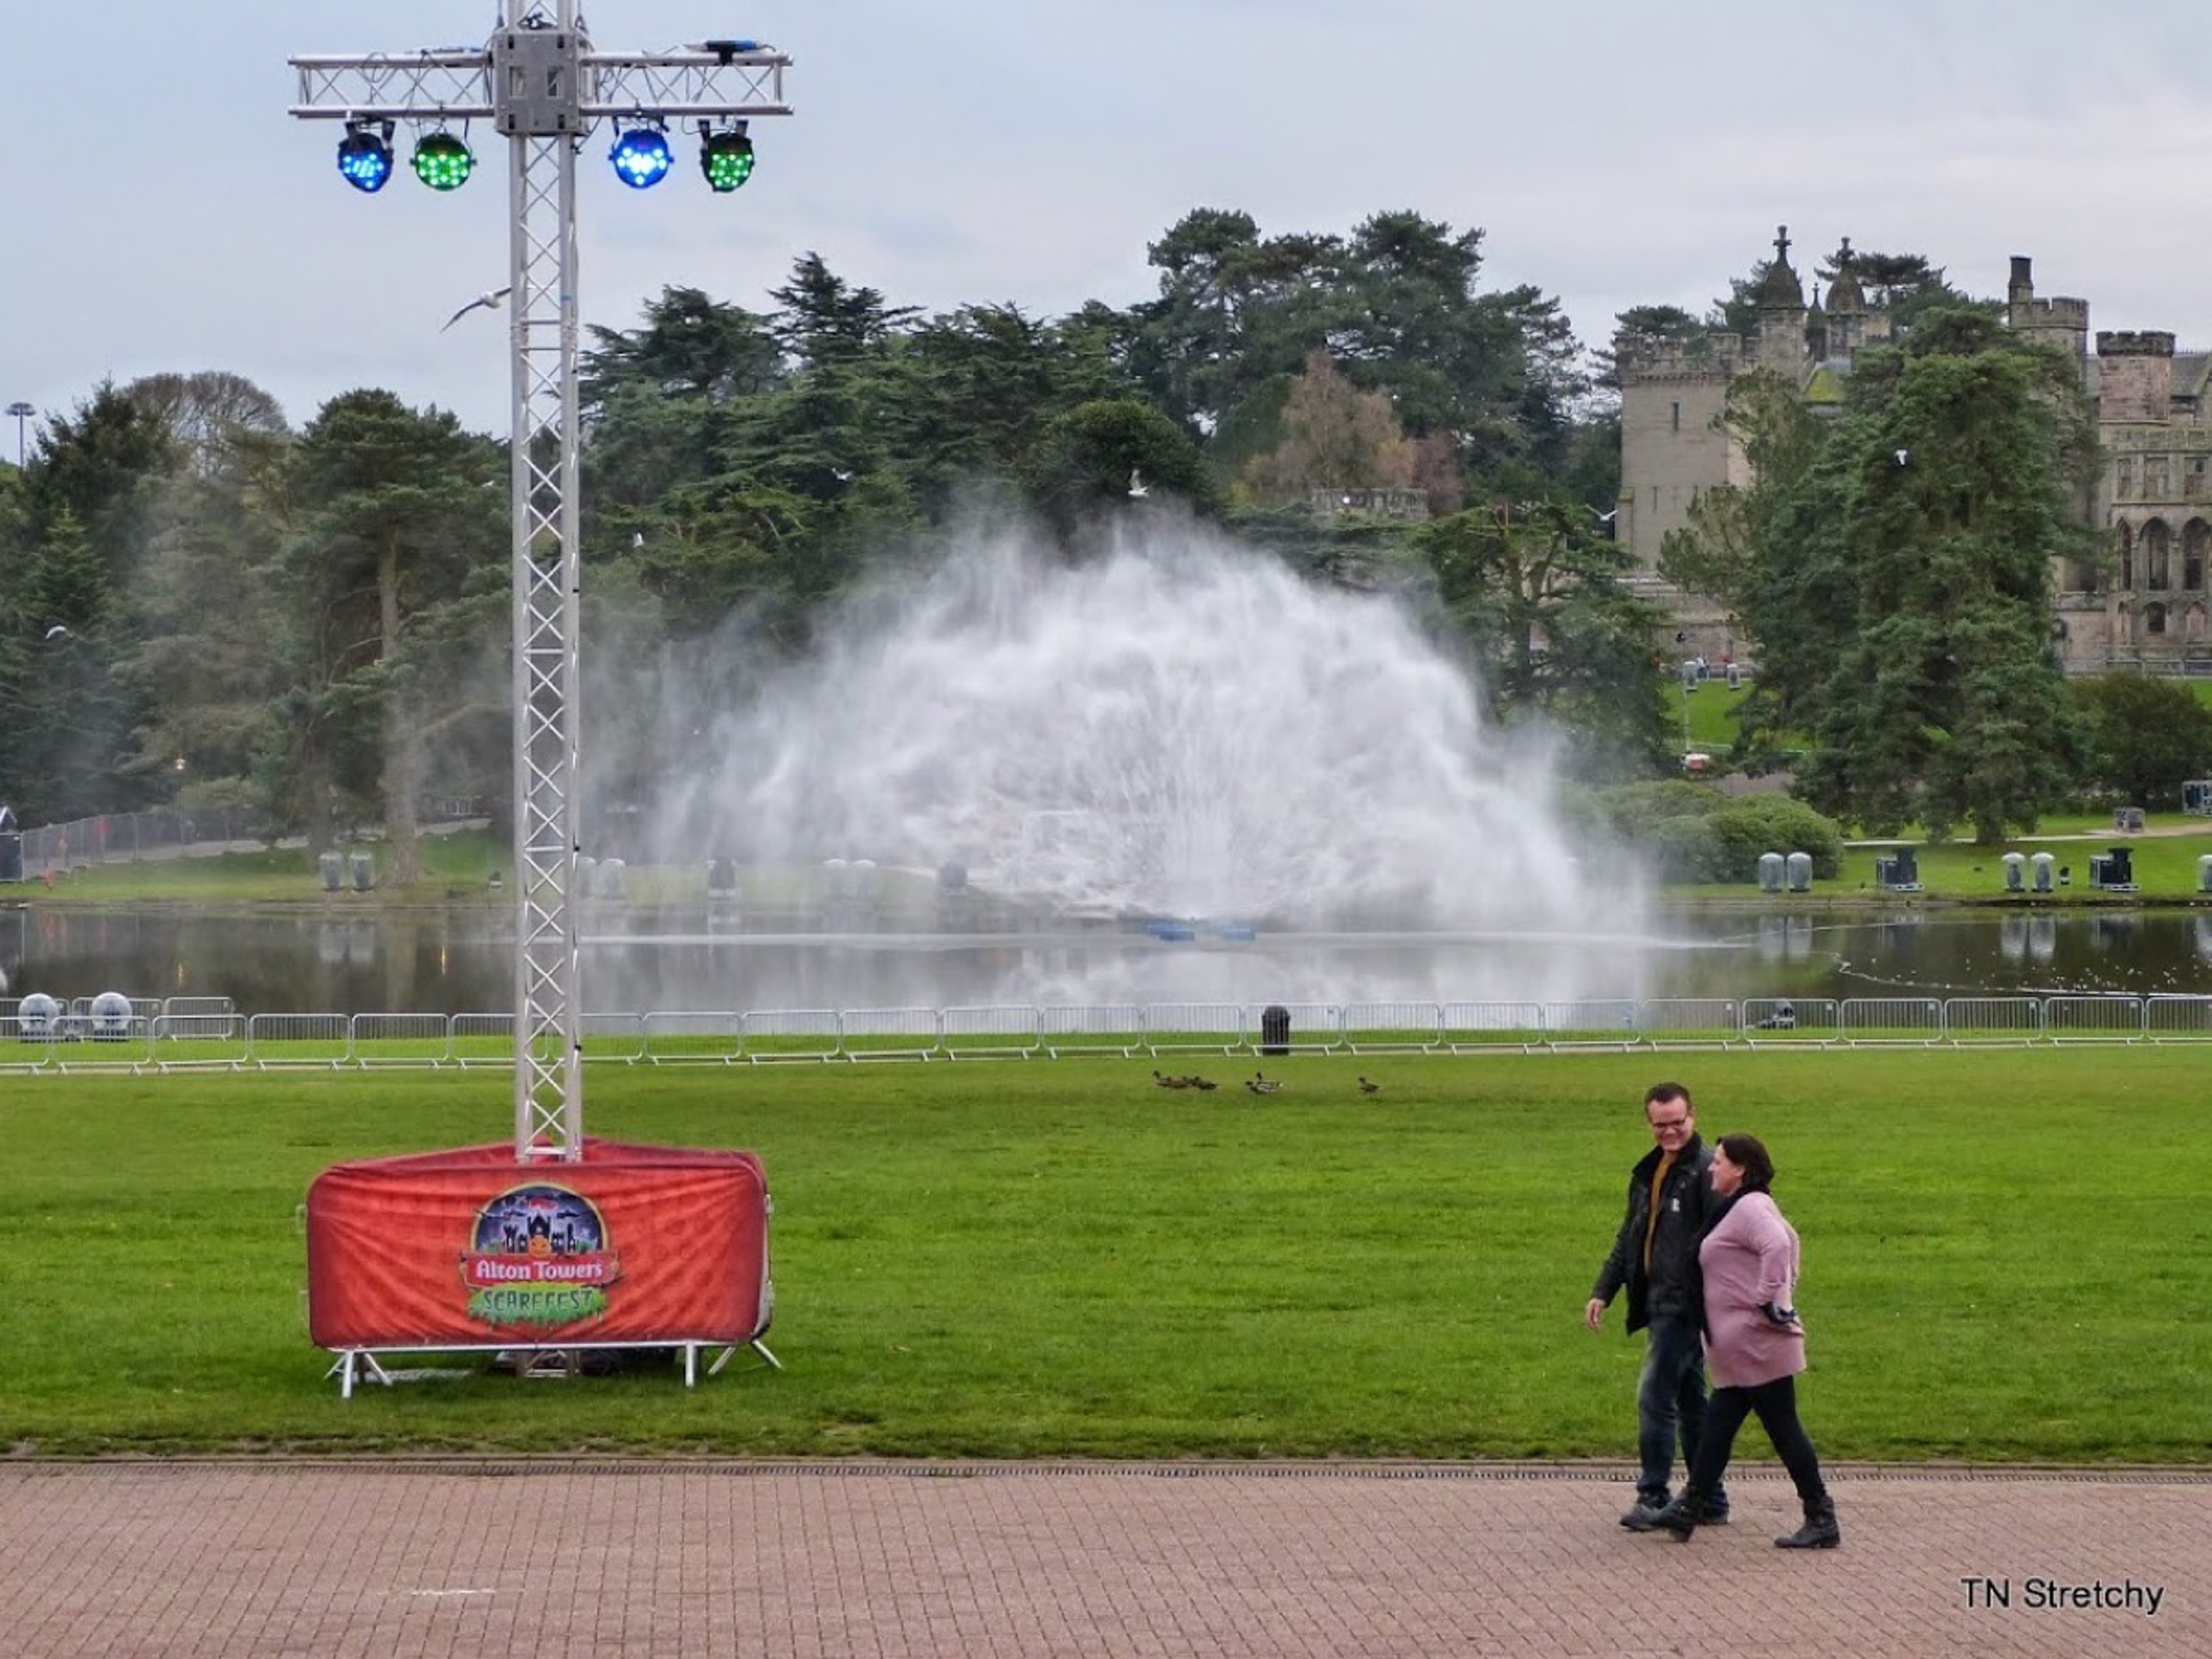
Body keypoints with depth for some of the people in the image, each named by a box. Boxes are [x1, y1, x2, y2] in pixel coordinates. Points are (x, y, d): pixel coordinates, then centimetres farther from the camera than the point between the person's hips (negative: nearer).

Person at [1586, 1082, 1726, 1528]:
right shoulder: (1649, 1171, 16)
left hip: (1683, 1303, -9)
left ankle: (1653, 1497, -2)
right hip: (1659, 1303, 9)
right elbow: (1629, 1237, 25)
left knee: (1656, 1396, -9)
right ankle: (1710, 1501, 19)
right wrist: (1603, 1292, 20)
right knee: (1690, 1402, 13)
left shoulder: (1705, 1170, -11)